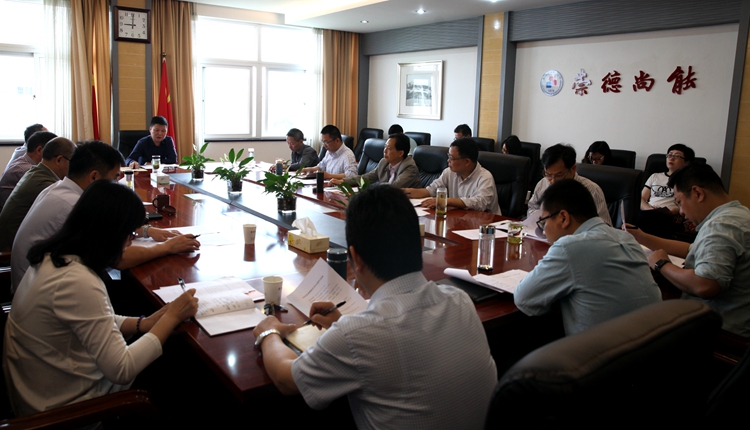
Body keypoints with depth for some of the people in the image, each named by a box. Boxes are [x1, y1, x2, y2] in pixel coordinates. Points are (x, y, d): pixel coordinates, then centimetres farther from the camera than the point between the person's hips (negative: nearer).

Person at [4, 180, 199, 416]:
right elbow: (122, 370, -27)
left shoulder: (52, 257, -2)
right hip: (65, 406, -8)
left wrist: (144, 323, -5)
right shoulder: (78, 282, -30)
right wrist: (172, 317, -17)